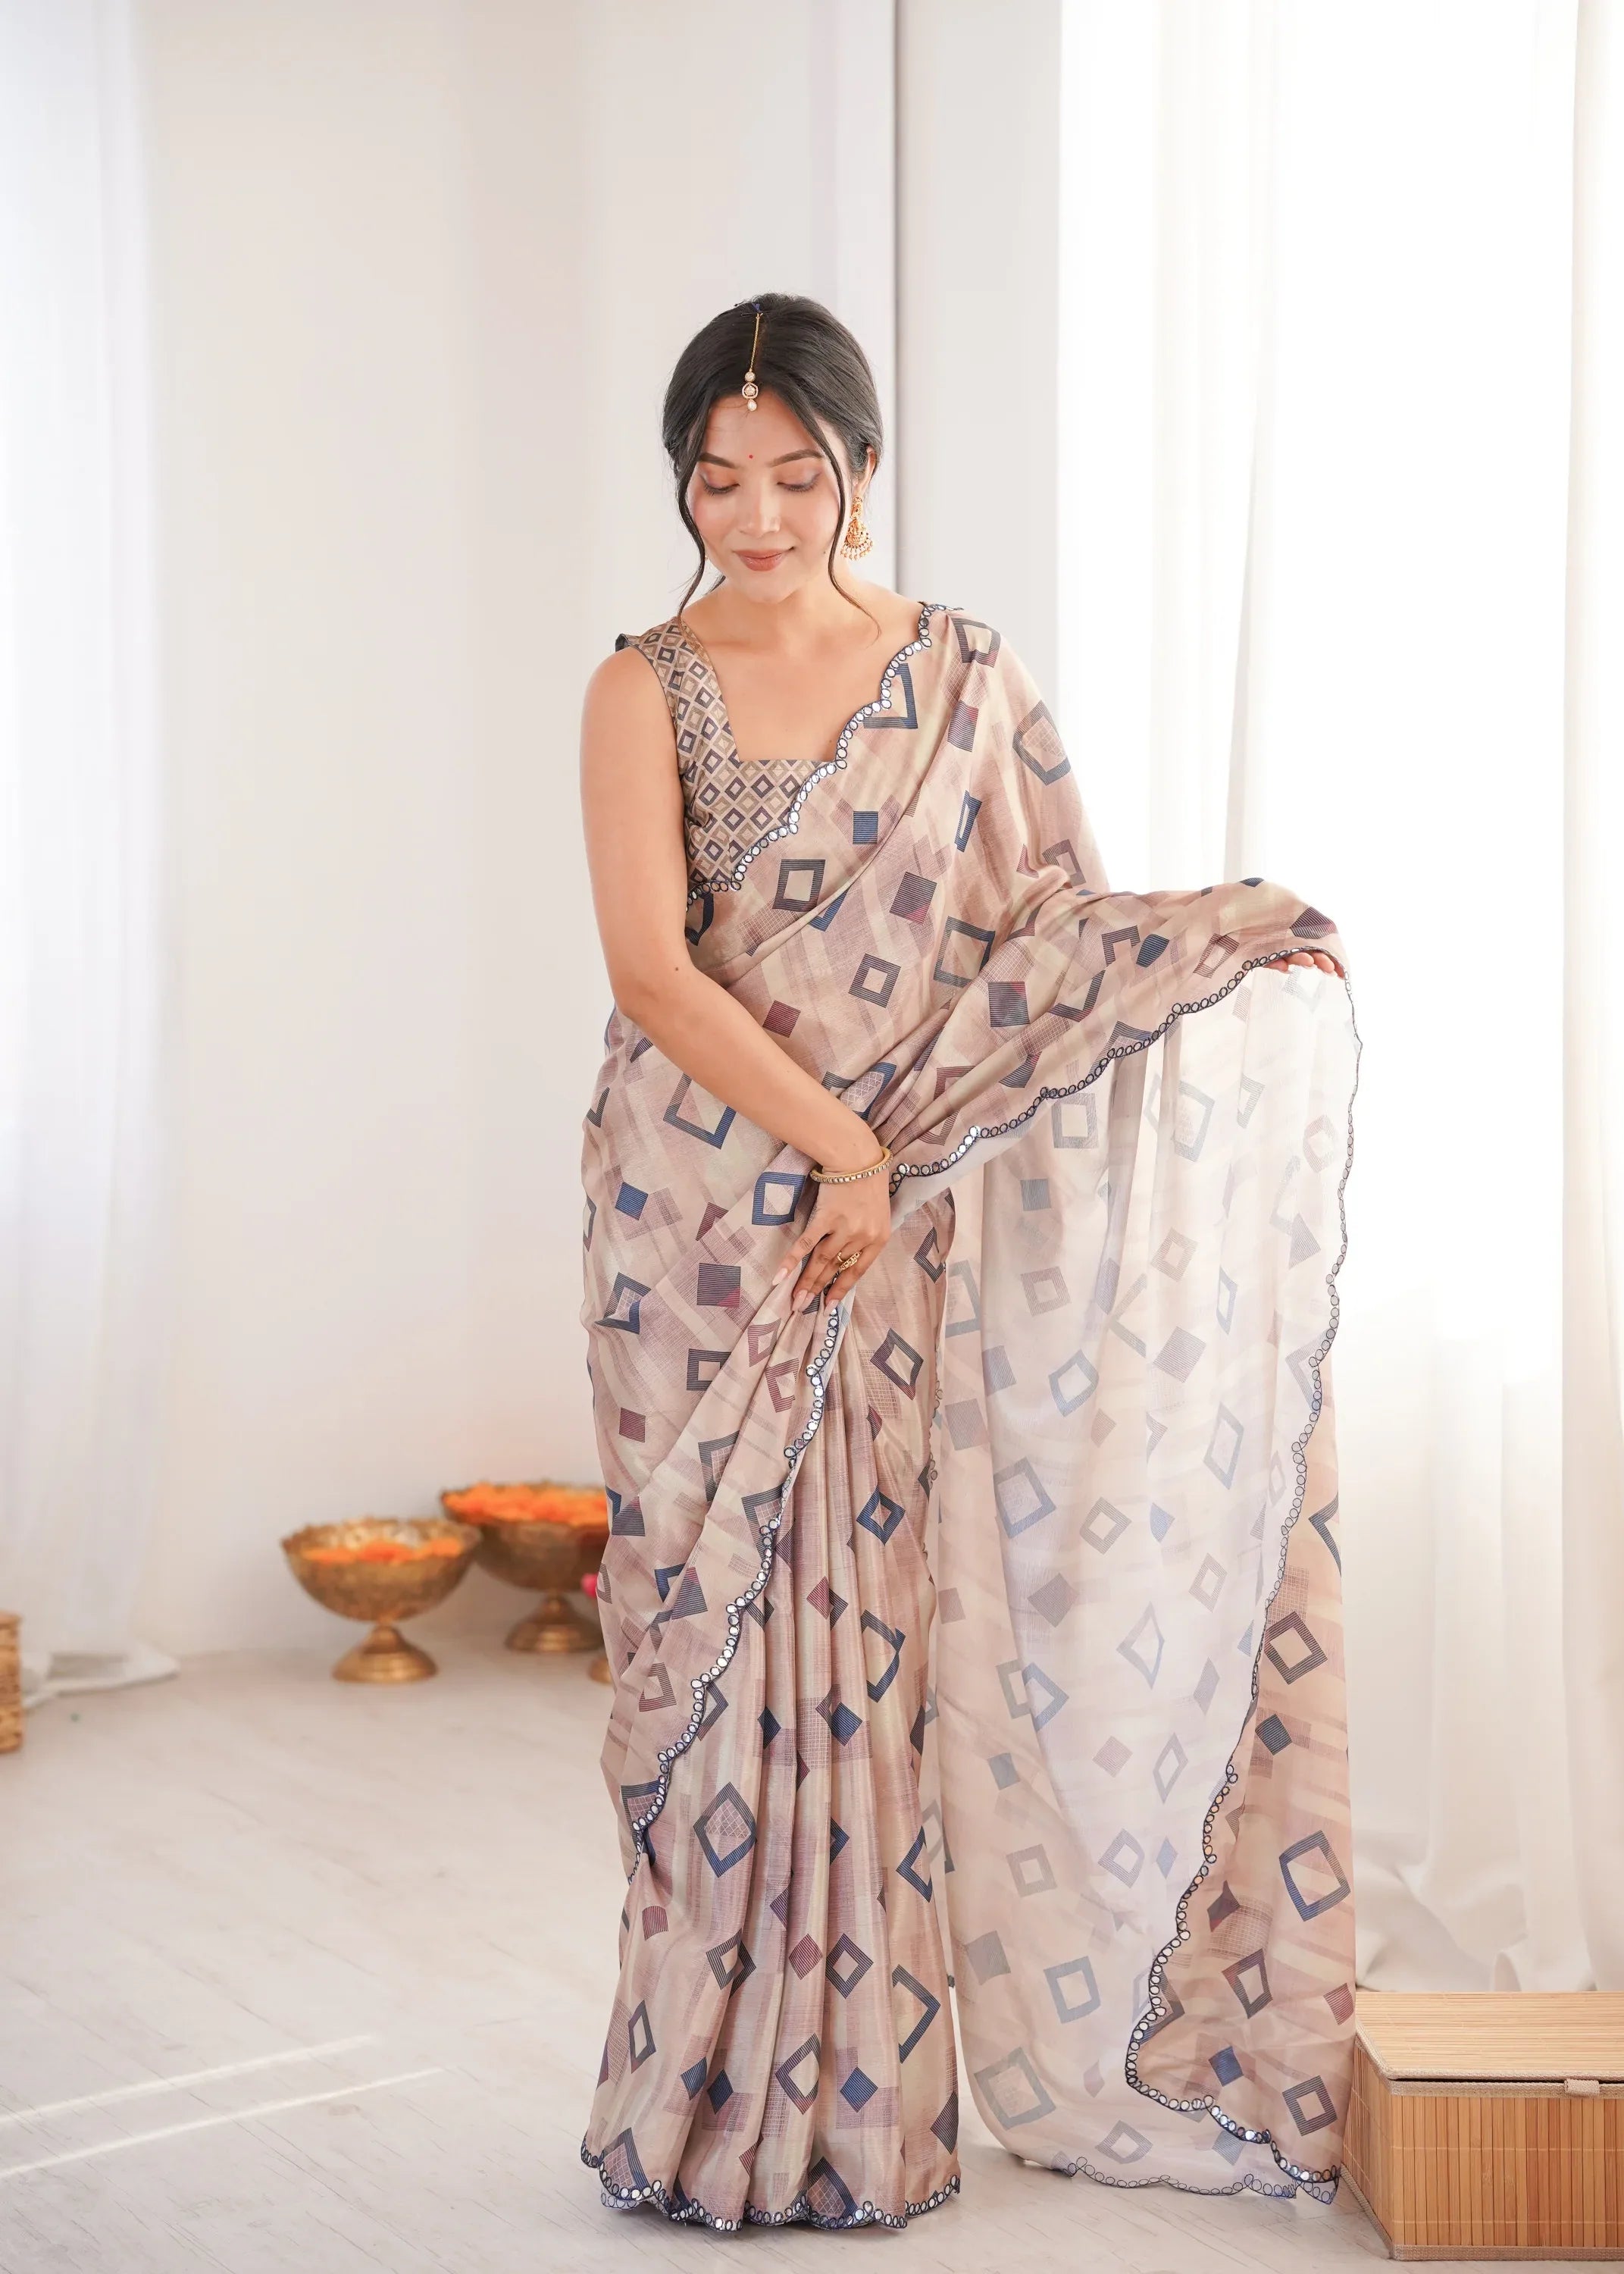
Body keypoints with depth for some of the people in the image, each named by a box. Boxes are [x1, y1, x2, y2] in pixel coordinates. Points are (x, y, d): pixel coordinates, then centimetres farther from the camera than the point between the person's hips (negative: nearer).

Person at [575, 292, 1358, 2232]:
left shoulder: (966, 678, 6)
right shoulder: (645, 689, 1)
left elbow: (1054, 927, 8)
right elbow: (652, 966, -10)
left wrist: (1224, 940, -10)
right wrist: (836, 1142, -16)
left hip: (899, 1237, 1)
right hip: (699, 1228, 0)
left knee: (884, 1627, 1)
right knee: (717, 1633, 3)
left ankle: (857, 2103, 13)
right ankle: (718, 2107, 15)